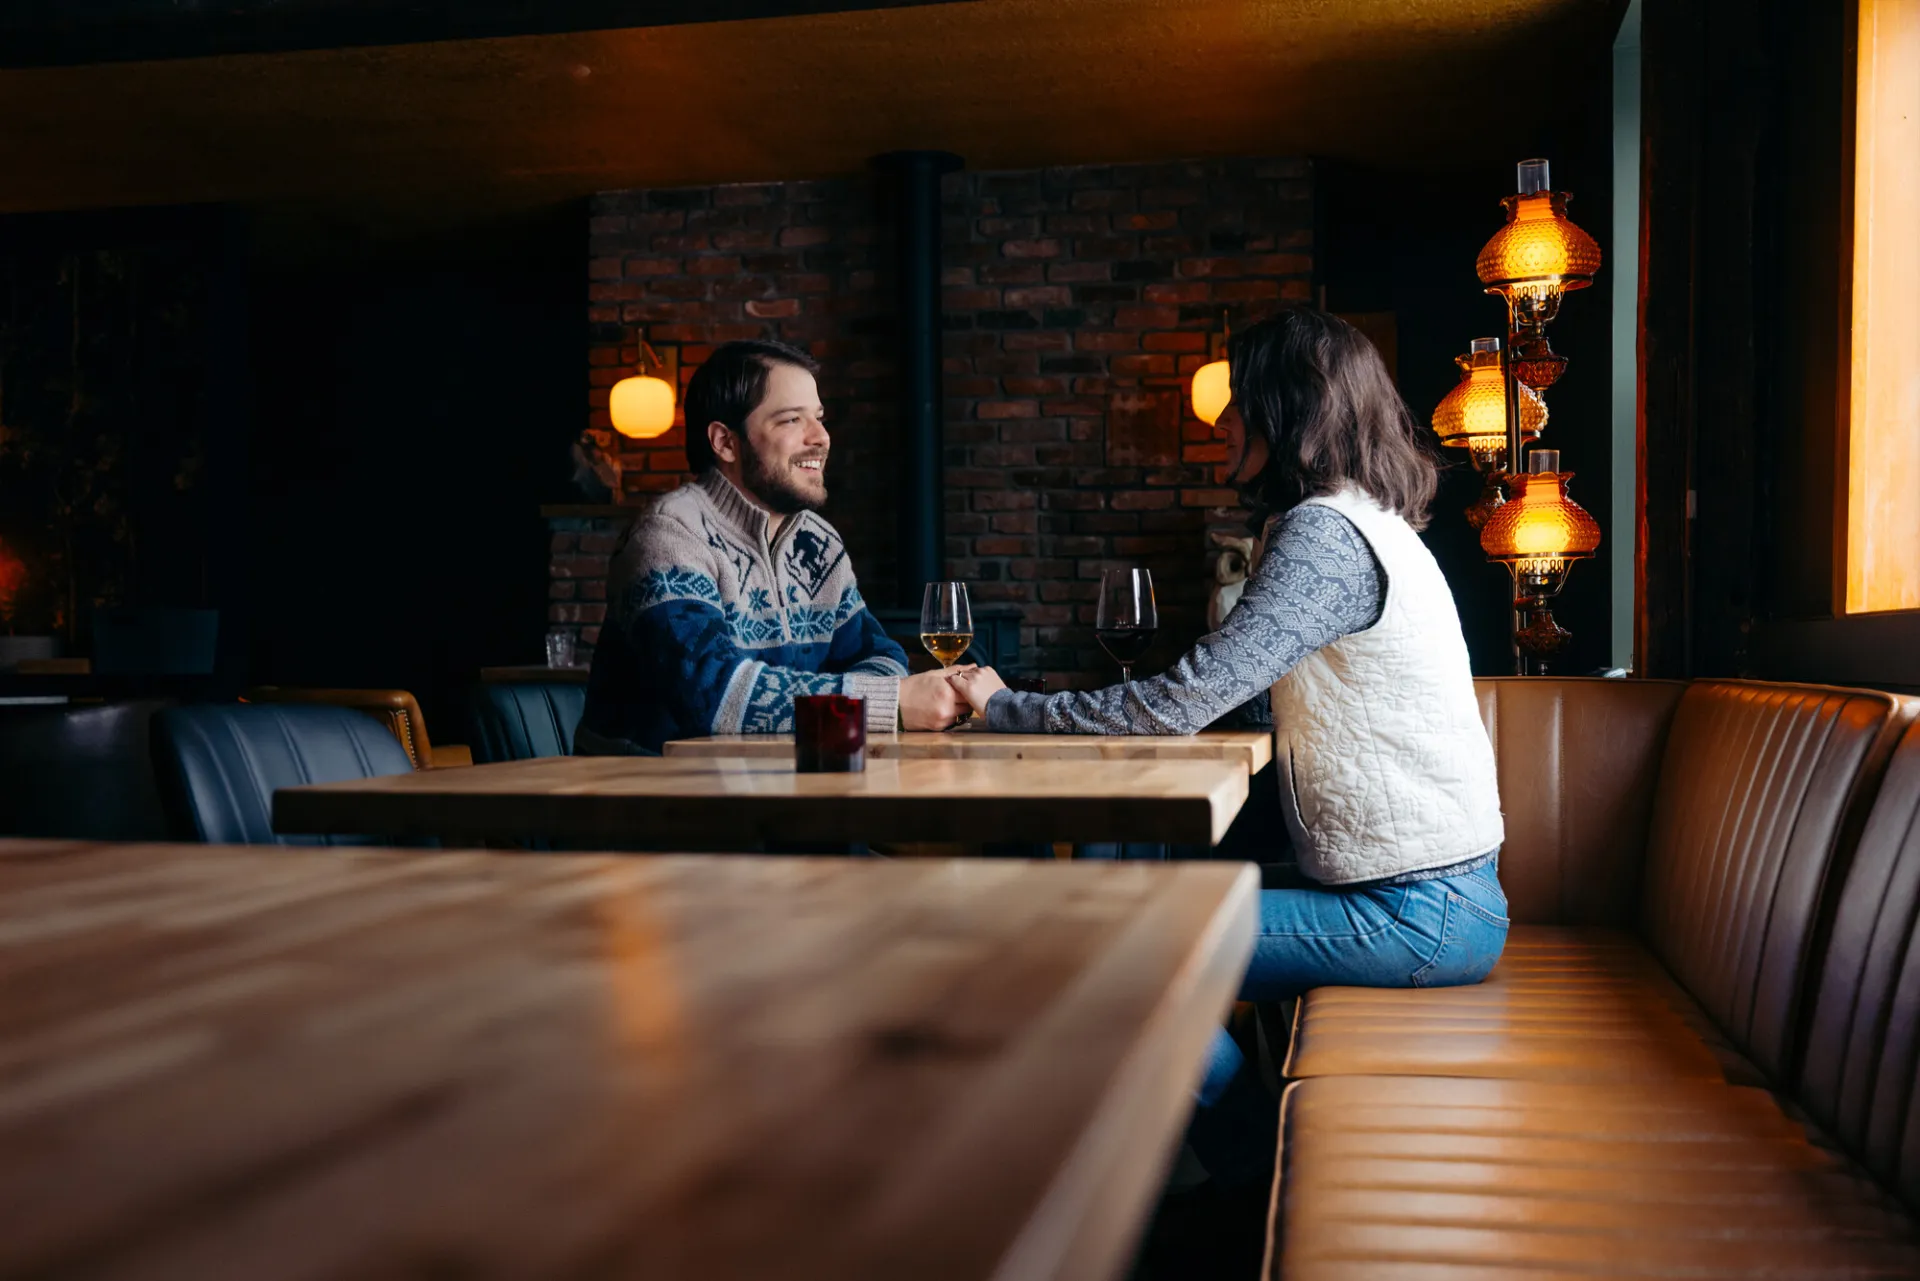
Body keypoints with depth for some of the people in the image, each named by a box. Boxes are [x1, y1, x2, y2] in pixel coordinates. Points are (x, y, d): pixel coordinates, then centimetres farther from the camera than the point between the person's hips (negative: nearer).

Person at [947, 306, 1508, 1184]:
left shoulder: (1325, 534, -17)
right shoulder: (1358, 526, 15)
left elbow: (1187, 700, -22)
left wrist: (1003, 708, -11)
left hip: (1418, 912, -10)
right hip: (1429, 889, 10)